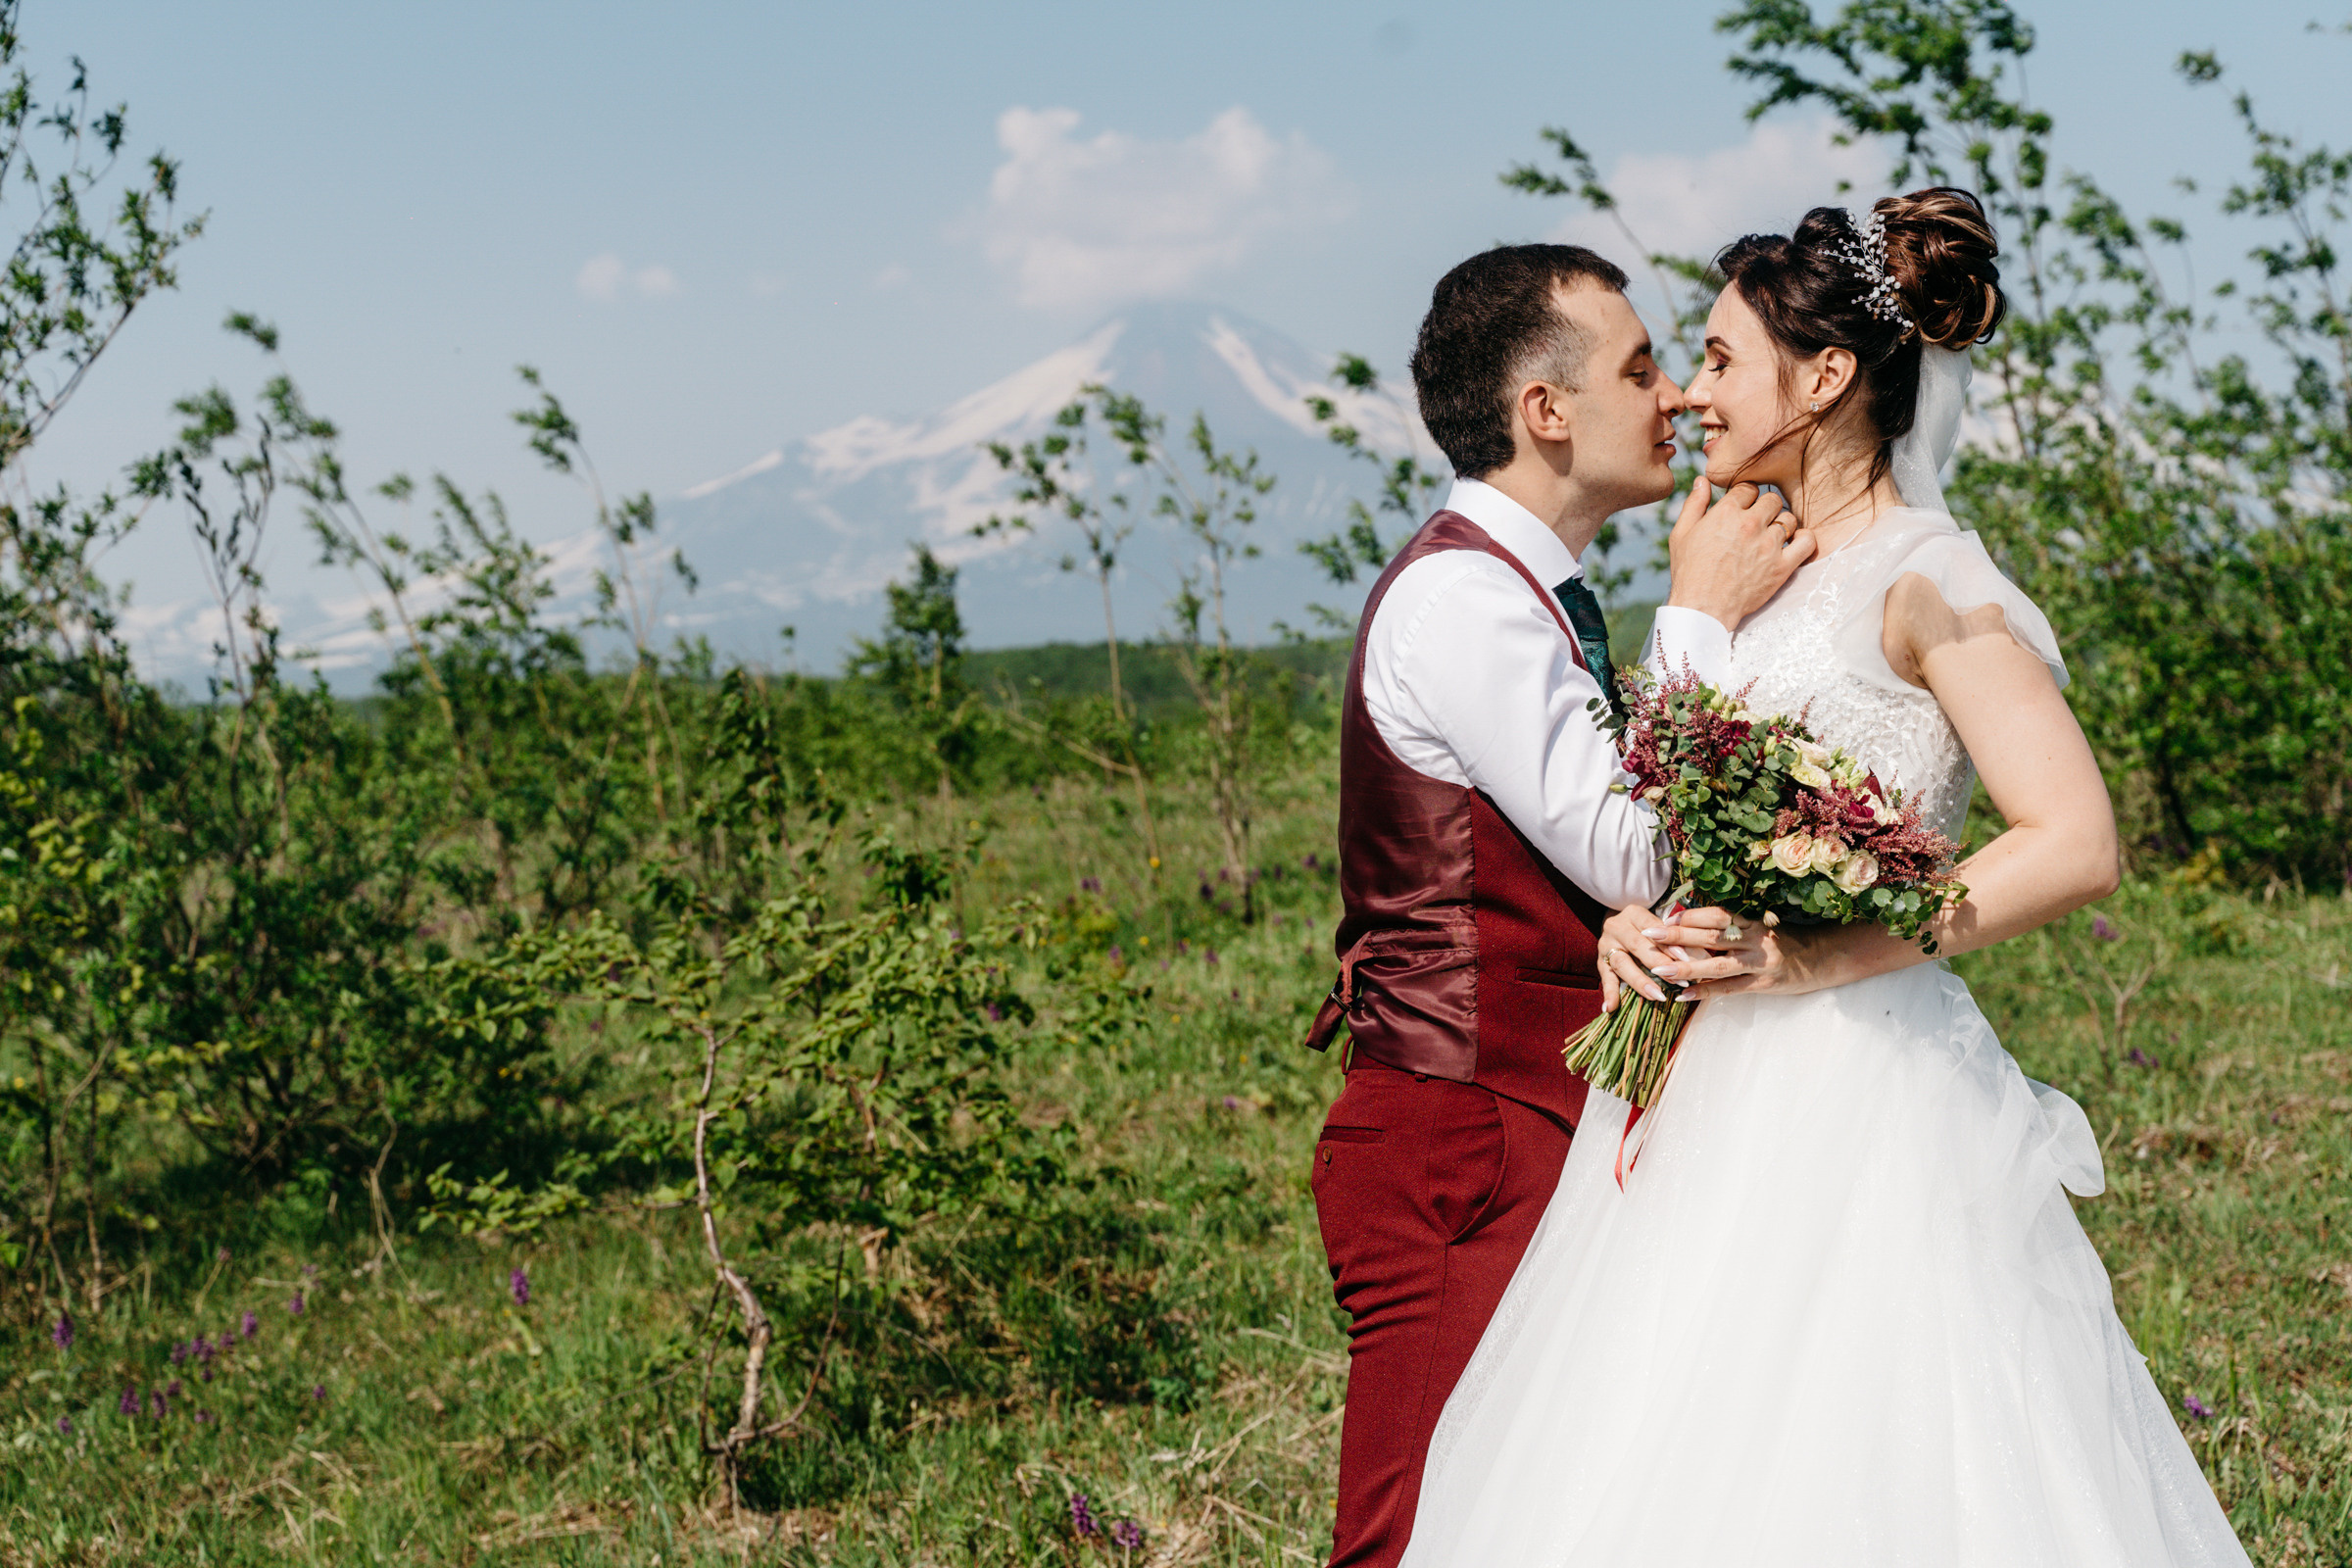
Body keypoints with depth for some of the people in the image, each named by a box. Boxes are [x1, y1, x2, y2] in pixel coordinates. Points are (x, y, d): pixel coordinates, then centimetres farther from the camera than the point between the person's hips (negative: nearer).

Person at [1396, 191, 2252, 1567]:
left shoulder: (1928, 579, -9)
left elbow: (2077, 846, -17)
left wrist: (1809, 958, -21)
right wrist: (1634, 922, -7)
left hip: (1854, 1086, -8)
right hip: (1719, 1099, 8)